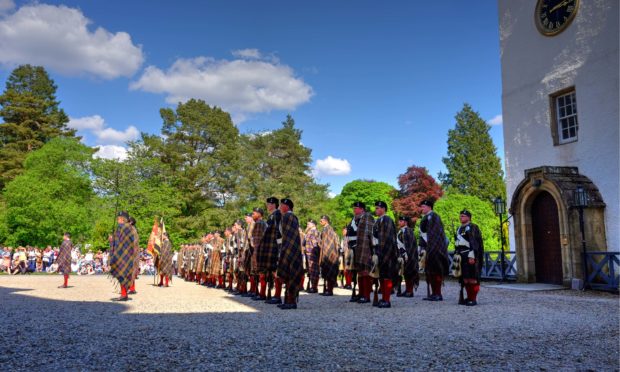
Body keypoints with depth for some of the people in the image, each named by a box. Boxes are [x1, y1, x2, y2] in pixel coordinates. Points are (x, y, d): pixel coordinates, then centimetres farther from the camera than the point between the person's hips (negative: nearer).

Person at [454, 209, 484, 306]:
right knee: (465, 278, 9)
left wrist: (472, 255, -20)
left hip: (470, 256, -8)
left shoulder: (472, 227, -6)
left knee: (472, 278, -7)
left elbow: (474, 243, -14)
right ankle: (469, 297, 17)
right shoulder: (459, 229, 20)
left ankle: (473, 299, -3)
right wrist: (456, 255, 21)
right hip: (461, 256, 8)